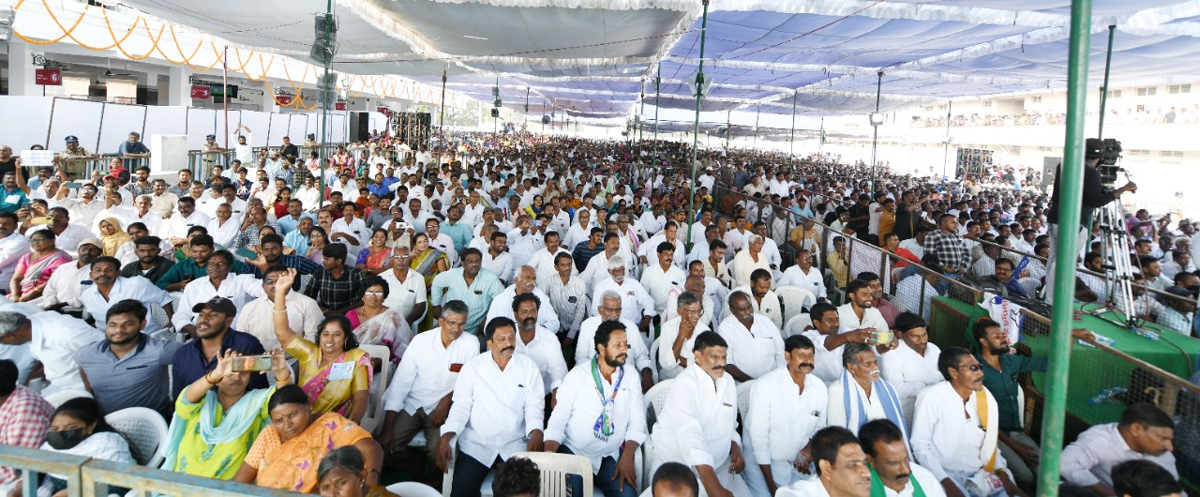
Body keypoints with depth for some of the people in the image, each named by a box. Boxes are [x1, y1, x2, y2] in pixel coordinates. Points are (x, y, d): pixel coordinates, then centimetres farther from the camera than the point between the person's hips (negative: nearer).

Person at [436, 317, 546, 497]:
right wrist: (445, 437, -13)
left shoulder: (528, 366, 3)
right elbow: (461, 406, 1)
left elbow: (534, 405, 0)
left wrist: (536, 432, -20)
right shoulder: (472, 366, 1)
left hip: (515, 445, 0)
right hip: (475, 445, 0)